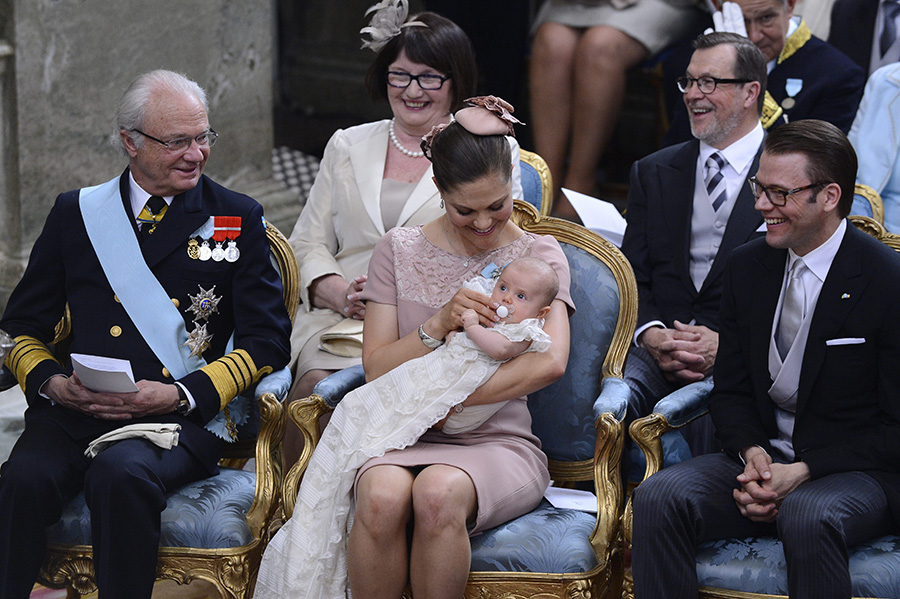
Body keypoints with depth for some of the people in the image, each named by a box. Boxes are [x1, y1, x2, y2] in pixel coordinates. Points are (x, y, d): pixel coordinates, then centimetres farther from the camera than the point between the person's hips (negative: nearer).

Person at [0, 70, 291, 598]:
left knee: (120, 474, -35)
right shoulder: (76, 214, 16)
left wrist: (179, 395, -10)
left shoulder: (238, 220, 11)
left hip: (183, 417, -2)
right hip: (77, 412, 2)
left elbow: (267, 339, 5)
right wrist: (51, 382, -5)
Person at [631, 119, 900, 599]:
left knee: (809, 517, -38)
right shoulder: (747, 267, 7)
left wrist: (803, 472, -18)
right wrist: (752, 453, -9)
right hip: (765, 460, 5)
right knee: (659, 496, -21)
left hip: (858, 471, -5)